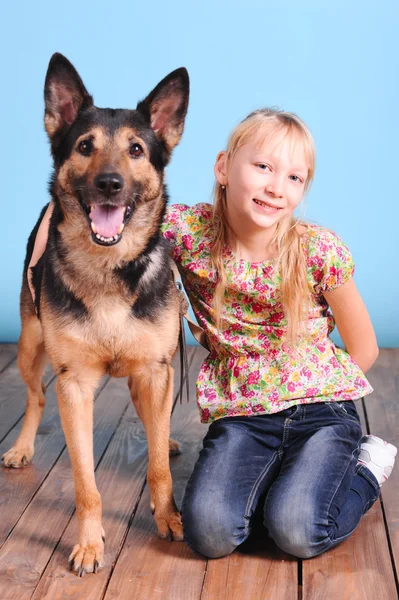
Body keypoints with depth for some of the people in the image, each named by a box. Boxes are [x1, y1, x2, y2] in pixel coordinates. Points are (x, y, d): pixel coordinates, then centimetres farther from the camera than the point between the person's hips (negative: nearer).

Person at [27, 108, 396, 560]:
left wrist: (312, 397, 1)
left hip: (322, 407, -1)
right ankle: (285, 478, 11)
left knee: (297, 532, -22)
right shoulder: (189, 231, -11)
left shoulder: (320, 251, -13)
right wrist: (47, 238, -10)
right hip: (239, 415, 2)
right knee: (208, 531, -19)